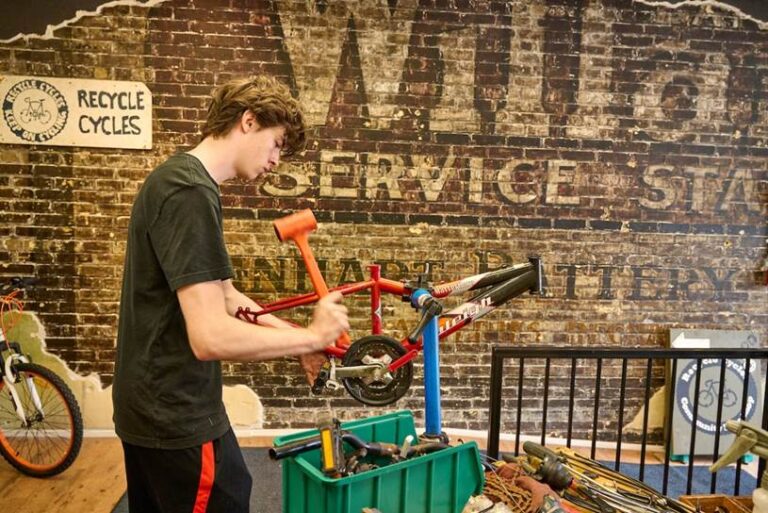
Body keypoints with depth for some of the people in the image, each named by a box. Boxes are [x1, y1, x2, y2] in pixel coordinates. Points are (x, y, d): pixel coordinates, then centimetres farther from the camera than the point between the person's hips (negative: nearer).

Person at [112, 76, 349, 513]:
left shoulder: (176, 178, 10)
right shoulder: (191, 194, -23)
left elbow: (220, 295, 12)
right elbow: (211, 336, -29)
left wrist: (295, 339, 4)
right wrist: (310, 336, -16)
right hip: (179, 418, -10)